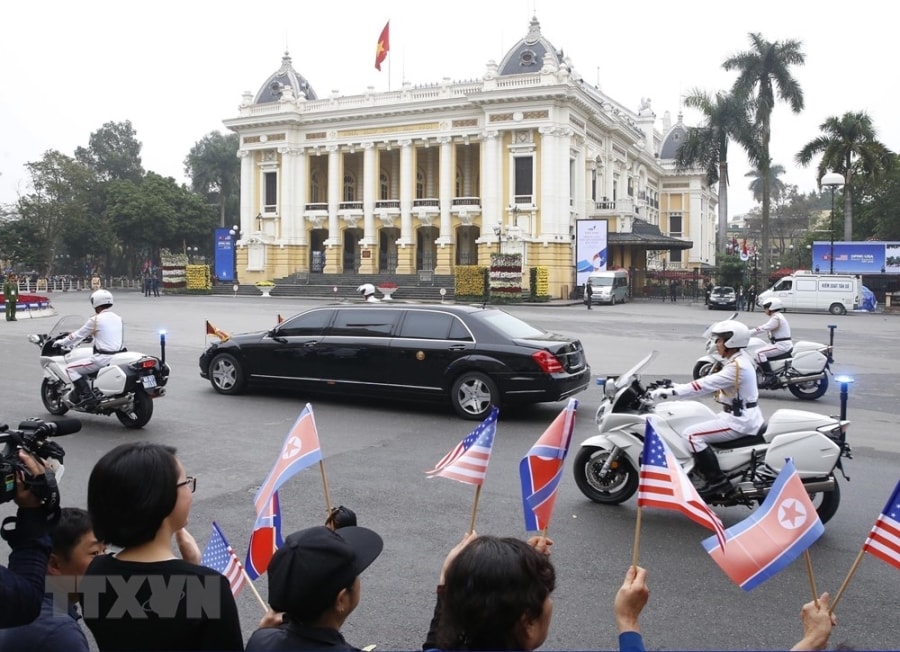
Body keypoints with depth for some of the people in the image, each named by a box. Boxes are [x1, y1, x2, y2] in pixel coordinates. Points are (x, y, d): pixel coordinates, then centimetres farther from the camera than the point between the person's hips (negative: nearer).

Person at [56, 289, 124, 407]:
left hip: (103, 358, -8)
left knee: (70, 368, 3)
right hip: (119, 356, 8)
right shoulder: (118, 318, 11)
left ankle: (87, 395, -9)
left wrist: (61, 342, 17)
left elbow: (78, 335, 2)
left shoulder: (95, 320, -8)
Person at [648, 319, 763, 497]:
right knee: (698, 430, 18)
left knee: (692, 435, -17)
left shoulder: (737, 366, -21)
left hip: (739, 420, -11)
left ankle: (717, 480, -15)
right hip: (741, 416, 11)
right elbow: (709, 383, 12)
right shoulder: (737, 360, 11)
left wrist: (671, 391, -28)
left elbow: (706, 384, -27)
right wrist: (673, 387, 5)